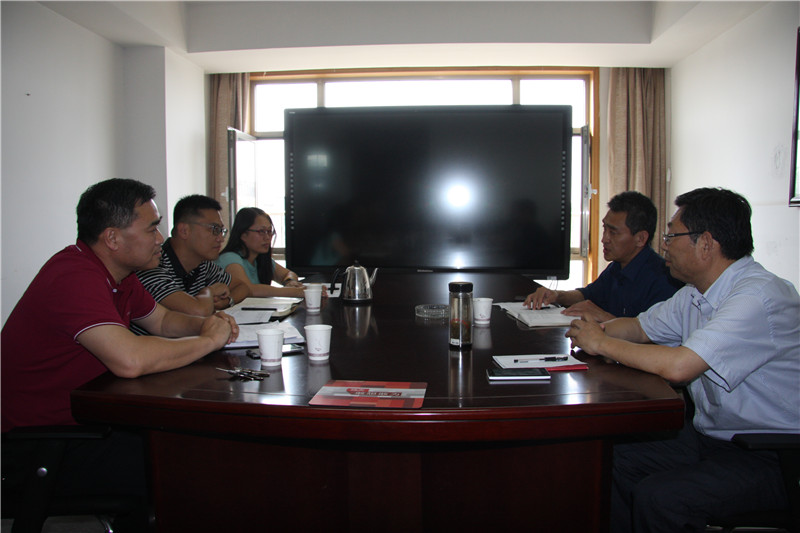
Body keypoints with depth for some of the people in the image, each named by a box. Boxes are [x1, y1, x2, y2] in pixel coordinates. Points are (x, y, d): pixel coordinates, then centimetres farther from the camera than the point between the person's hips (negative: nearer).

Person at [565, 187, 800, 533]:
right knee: (612, 462, -6)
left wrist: (601, 343, -19)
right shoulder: (696, 294, 6)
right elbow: (639, 327, 18)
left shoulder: (761, 296, -24)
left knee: (656, 498, -26)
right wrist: (596, 330, -5)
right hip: (708, 436, 8)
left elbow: (678, 366, -33)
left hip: (769, 458, -8)